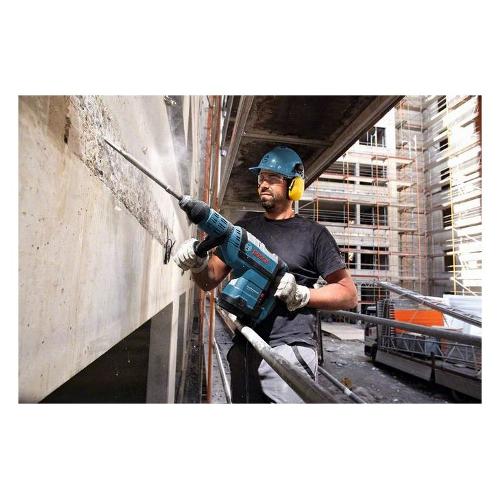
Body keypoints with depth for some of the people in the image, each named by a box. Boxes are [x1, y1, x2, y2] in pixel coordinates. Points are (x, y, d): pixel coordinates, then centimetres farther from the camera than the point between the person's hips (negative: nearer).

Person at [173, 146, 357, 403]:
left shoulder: (313, 233, -2)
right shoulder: (244, 228, 10)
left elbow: (349, 294, -2)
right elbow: (211, 279, 9)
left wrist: (300, 294, -16)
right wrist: (198, 263, -13)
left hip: (289, 350, -4)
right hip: (243, 349, 5)